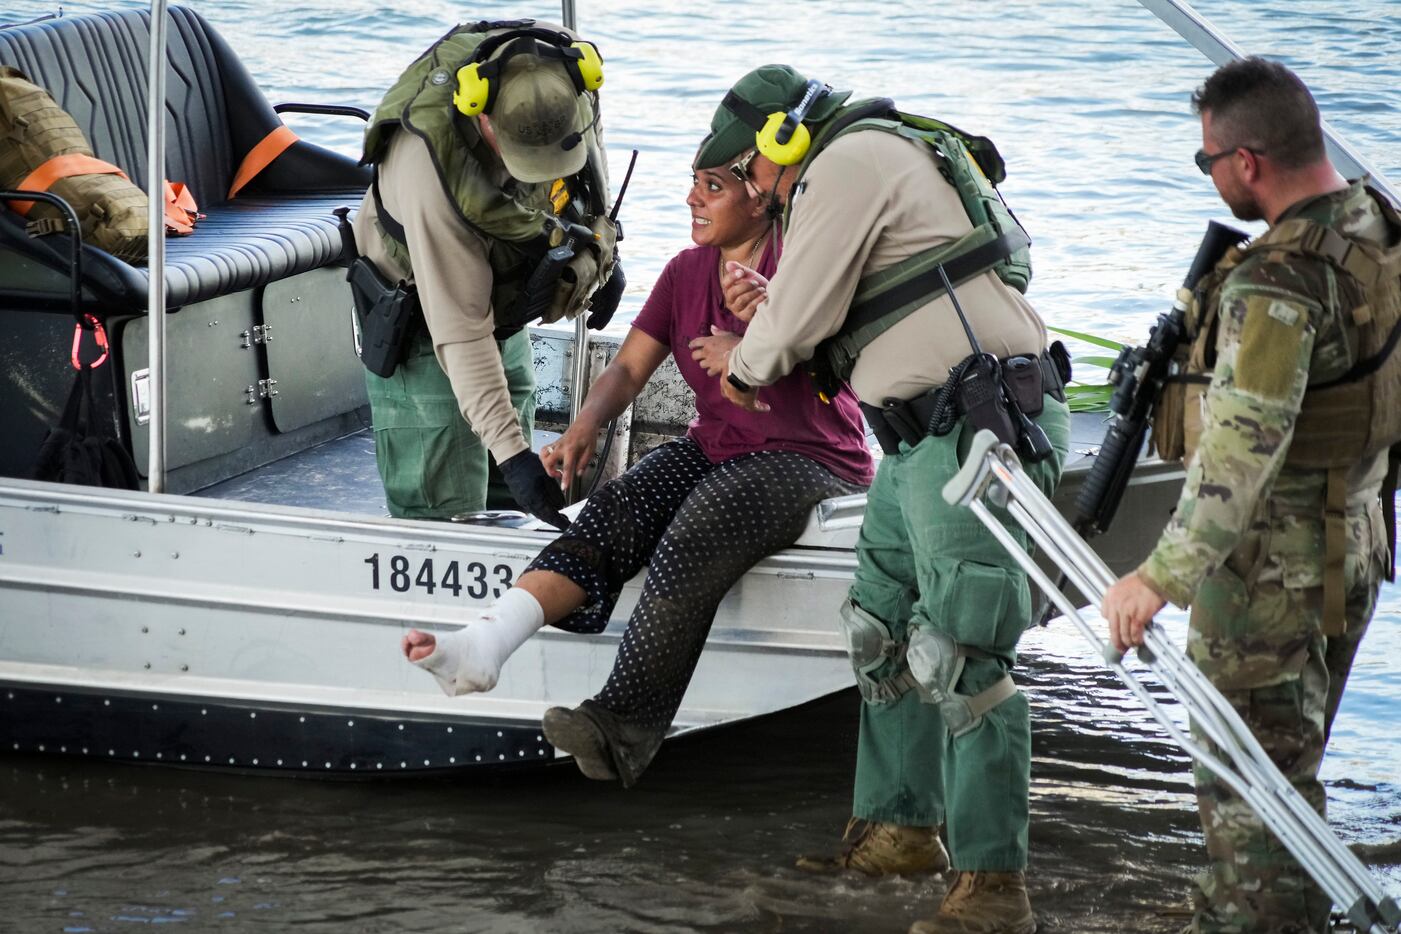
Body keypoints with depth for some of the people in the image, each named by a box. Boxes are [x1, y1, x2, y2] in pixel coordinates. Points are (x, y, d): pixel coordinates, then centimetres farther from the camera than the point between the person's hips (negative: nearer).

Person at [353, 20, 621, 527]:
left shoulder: (561, 73, -25)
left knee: (506, 504, 13)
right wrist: (511, 453, -41)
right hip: (422, 316, -6)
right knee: (442, 508, -11)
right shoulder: (431, 166, -41)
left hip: (507, 309, 6)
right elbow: (460, 333, -38)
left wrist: (598, 248, 0)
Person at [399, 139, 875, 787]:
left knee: (688, 547, -33)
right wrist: (585, 427, -13)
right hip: (713, 450, 6)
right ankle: (482, 647, -42)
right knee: (611, 515, -22)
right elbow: (629, 369, 7)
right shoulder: (687, 272, 12)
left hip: (809, 461, -6)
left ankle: (622, 728, -37)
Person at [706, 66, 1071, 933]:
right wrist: (771, 304, 17)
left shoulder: (851, 162, -9)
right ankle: (900, 829, 26)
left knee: (963, 651, -13)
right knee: (884, 631, 16)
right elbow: (849, 313, 29)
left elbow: (798, 323, -9)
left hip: (977, 428, -11)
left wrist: (747, 365, 11)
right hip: (929, 437, 11)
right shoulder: (893, 156, 23)